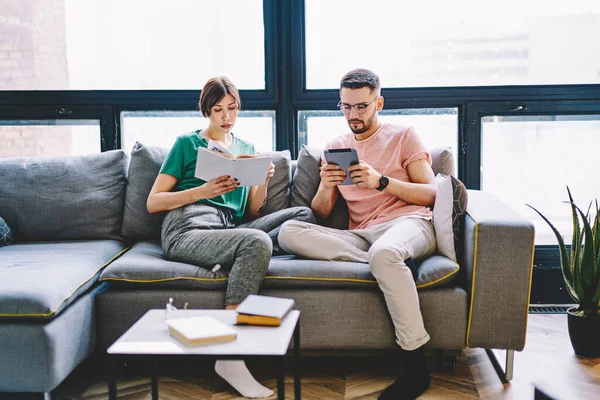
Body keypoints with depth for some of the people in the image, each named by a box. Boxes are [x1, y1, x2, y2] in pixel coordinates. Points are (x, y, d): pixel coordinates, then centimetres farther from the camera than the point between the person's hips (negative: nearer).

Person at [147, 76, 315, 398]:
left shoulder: (246, 149, 25)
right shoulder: (187, 144, 12)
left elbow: (252, 211, 20)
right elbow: (153, 202, 5)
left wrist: (264, 182, 0)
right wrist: (204, 190, -7)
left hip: (230, 227, 5)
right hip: (187, 230, -5)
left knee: (303, 214, -14)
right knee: (257, 242, -35)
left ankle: (233, 261, -25)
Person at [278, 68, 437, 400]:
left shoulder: (403, 136, 13)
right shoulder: (335, 147, 22)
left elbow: (430, 193, 3)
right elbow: (321, 215, 16)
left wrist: (381, 181, -11)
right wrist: (325, 187, -7)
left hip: (408, 222, -3)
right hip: (359, 235, 4)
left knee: (383, 252, -41)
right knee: (289, 232, -22)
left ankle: (416, 368, -31)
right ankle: (385, 265, -25)